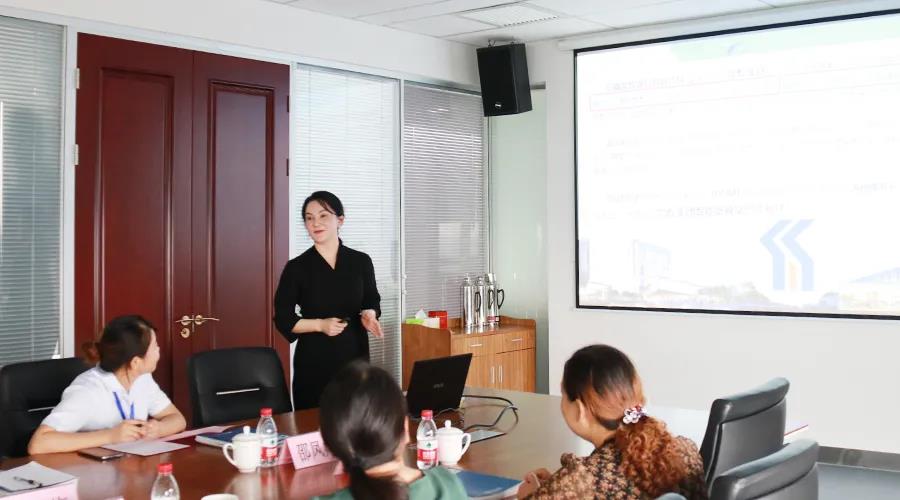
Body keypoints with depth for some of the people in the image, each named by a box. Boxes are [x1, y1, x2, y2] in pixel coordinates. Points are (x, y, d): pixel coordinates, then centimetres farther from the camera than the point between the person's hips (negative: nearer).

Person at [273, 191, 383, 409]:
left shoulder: (361, 261, 3)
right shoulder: (296, 267, -3)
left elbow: (372, 302, 15)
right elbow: (283, 320, 0)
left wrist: (368, 315, -8)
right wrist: (320, 325, -14)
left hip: (355, 357, 2)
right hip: (314, 362, -2)